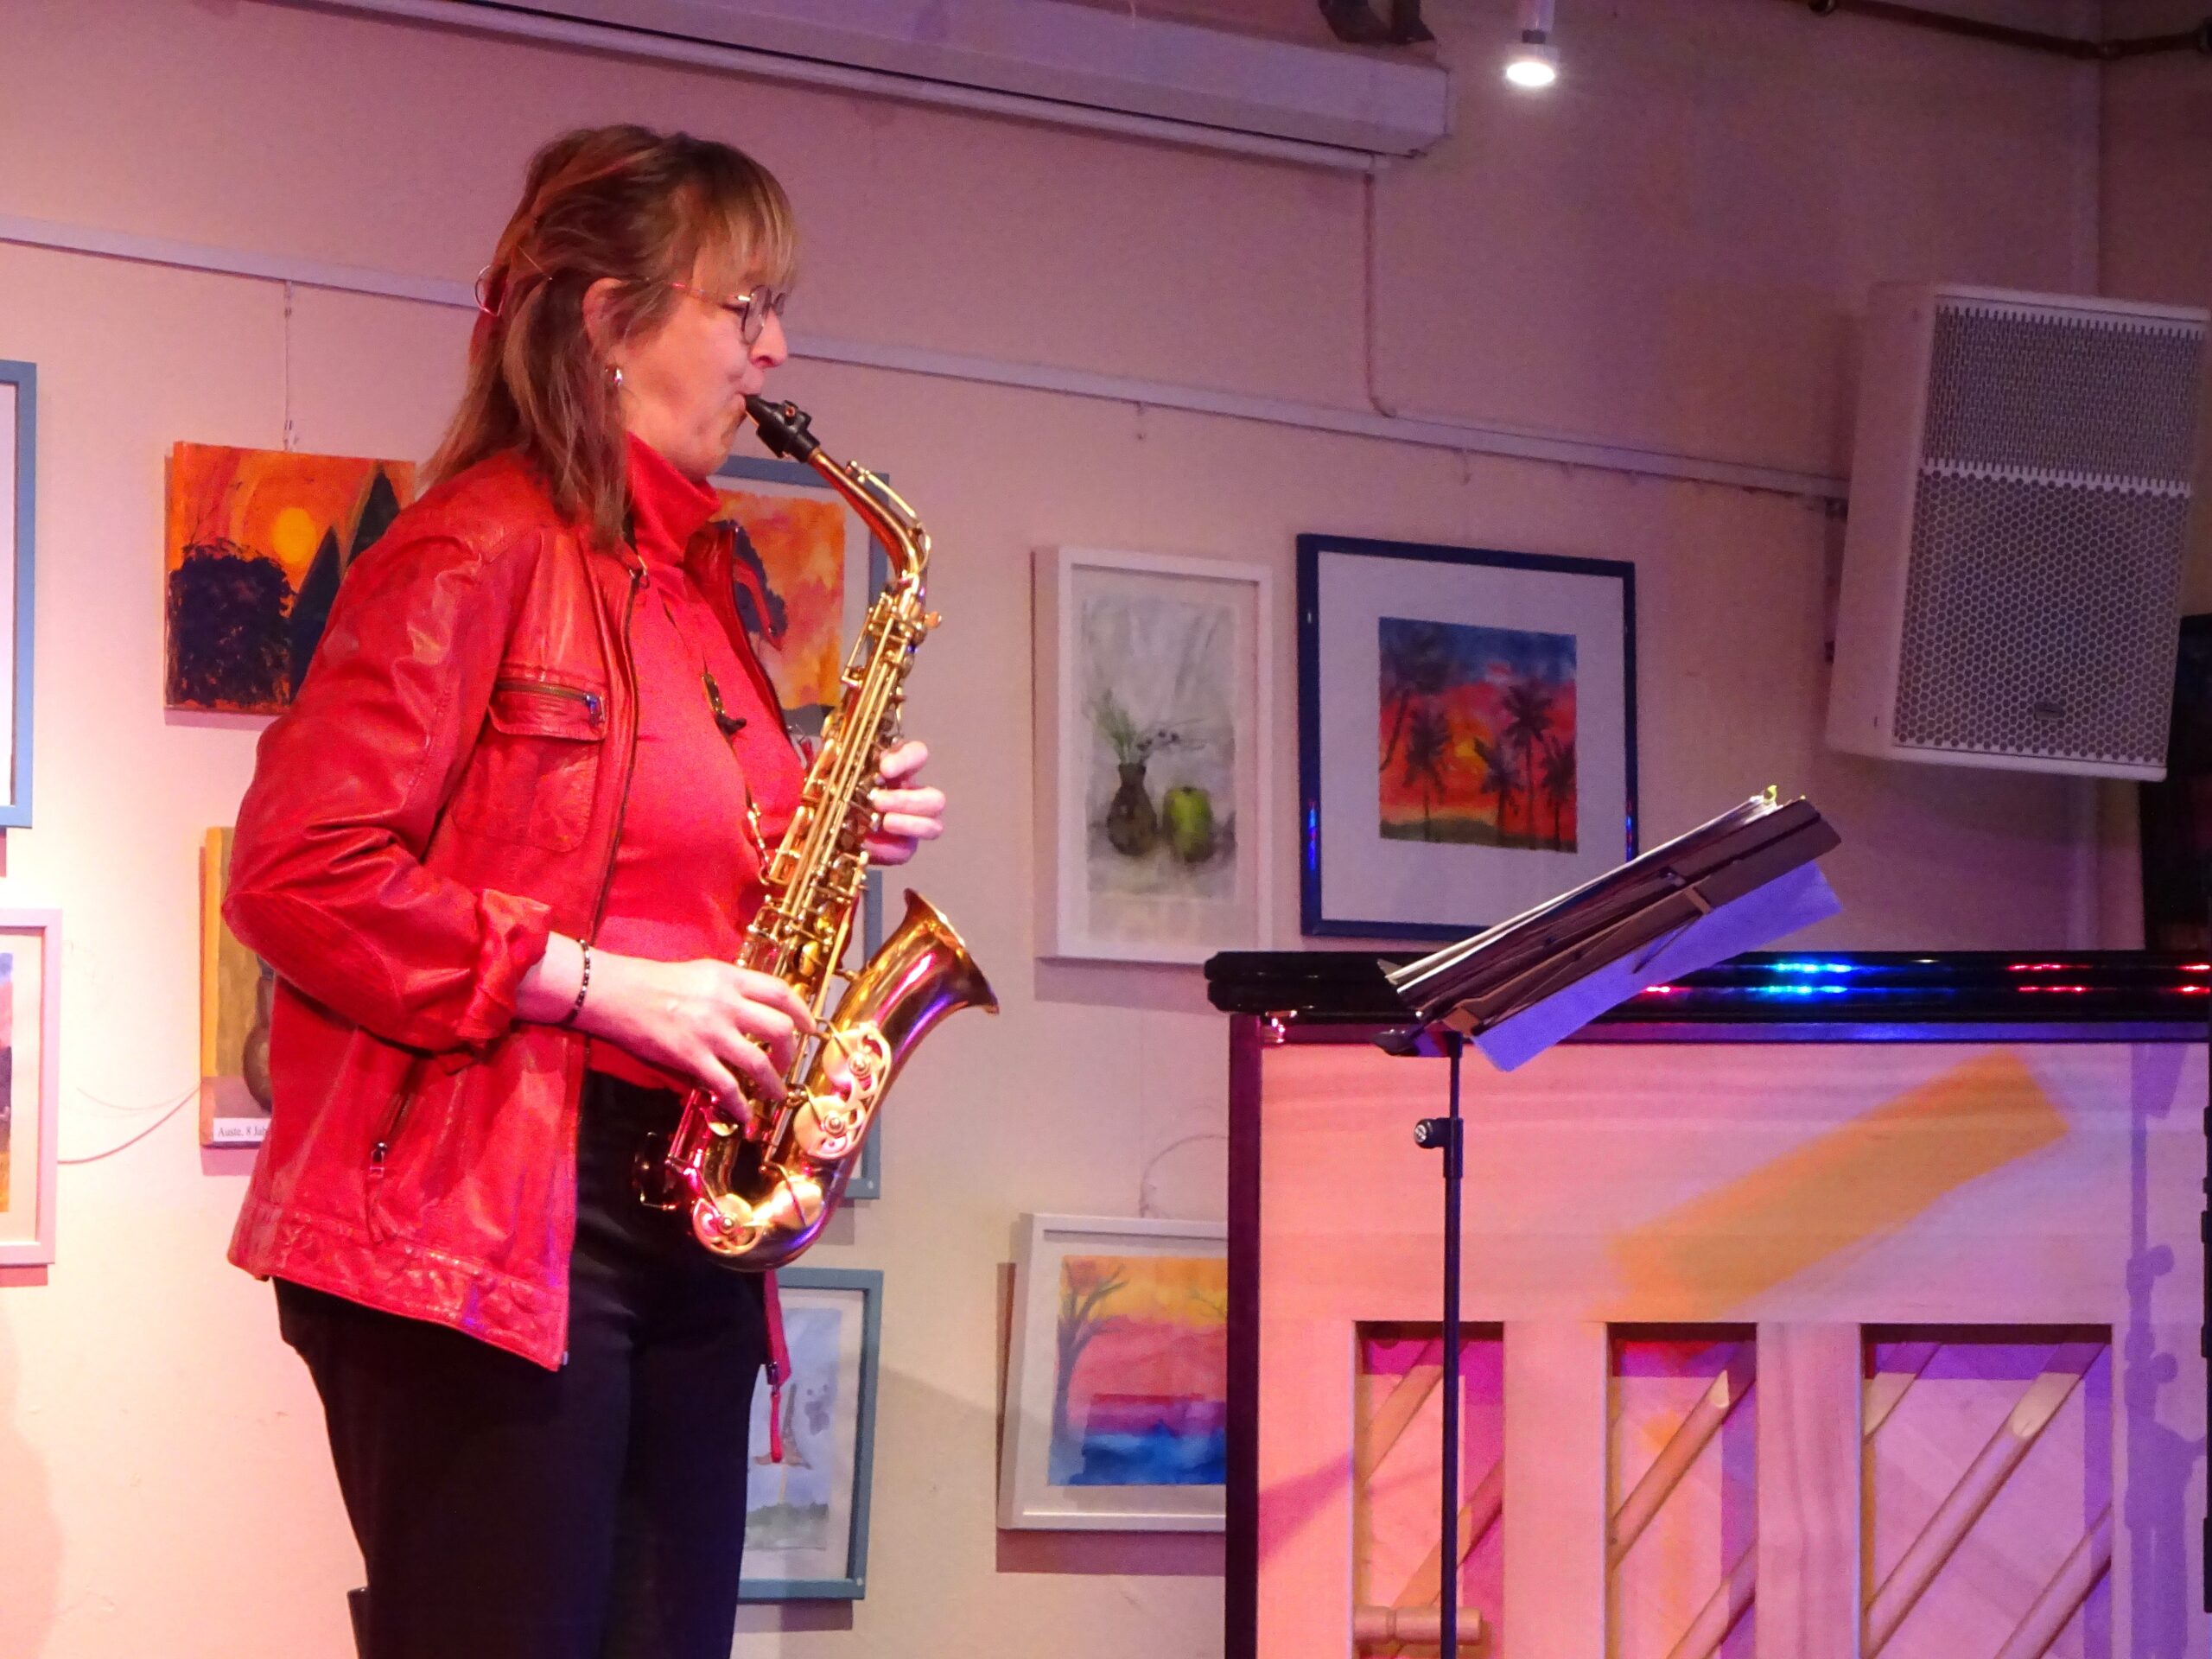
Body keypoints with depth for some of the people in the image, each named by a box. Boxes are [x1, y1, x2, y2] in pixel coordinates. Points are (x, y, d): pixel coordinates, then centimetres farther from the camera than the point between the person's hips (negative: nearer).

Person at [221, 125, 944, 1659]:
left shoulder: (692, 584, 18)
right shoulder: (476, 553, -8)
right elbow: (300, 873, -16)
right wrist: (603, 987, -17)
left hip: (684, 1216, 9)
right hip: (478, 1213, -9)